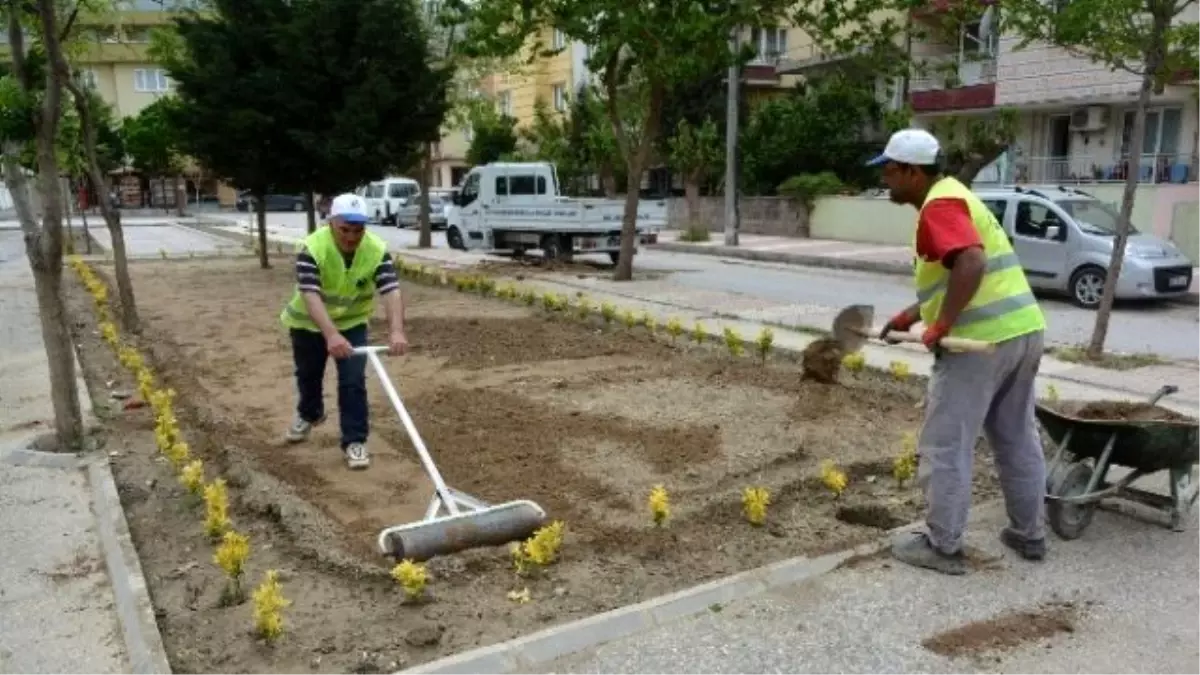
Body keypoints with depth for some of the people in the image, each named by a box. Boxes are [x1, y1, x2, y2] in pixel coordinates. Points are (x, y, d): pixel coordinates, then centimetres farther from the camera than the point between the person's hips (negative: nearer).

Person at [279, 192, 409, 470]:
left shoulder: (378, 250, -27)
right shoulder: (312, 248, -33)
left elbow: (391, 291, -35)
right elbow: (311, 295, -43)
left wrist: (396, 331, -52)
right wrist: (331, 335, -57)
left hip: (352, 322, 0)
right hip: (308, 322, 0)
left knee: (353, 382, -9)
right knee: (308, 375, 21)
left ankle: (354, 441, 3)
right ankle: (309, 414, 50)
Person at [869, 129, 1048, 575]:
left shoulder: (939, 206, -12)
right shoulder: (953, 197, 19)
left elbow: (971, 264, -28)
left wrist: (941, 325, -22)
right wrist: (912, 316, 19)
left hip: (981, 340, -10)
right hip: (1021, 329, 10)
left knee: (945, 447, 0)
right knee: (1018, 440, 19)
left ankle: (942, 547, 9)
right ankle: (1029, 535, 31)